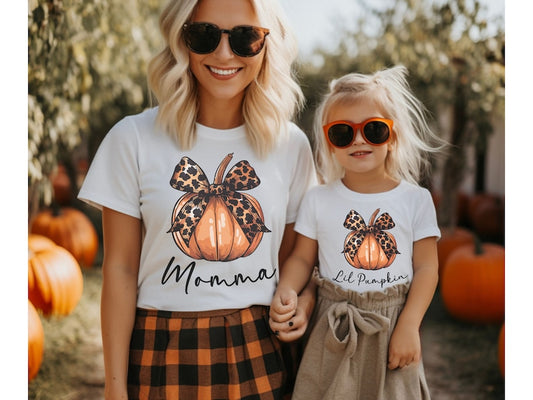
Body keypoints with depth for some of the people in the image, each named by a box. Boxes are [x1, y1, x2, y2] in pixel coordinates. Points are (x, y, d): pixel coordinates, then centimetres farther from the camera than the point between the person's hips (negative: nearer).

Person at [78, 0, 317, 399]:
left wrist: (305, 300, -11)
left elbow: (292, 256, 10)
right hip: (165, 353, -2)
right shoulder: (134, 139, -7)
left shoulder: (291, 145, 1)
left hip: (260, 350, 3)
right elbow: (120, 268, -6)